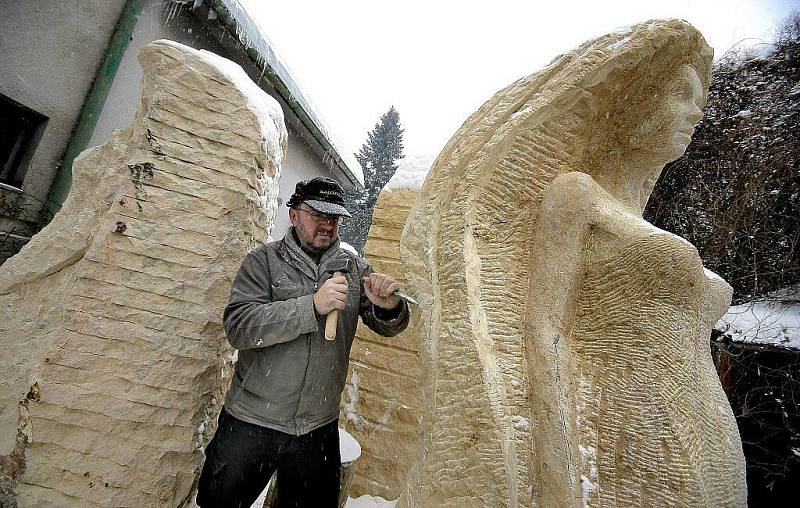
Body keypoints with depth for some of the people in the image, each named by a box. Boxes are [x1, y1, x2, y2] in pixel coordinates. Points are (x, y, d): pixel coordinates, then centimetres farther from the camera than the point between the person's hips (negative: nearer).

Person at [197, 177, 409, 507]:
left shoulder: (354, 268, 1)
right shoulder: (264, 260, -6)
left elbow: (388, 327, -1)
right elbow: (238, 327, -18)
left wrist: (388, 306, -25)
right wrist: (313, 305, -29)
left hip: (319, 429, 3)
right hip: (251, 422, -2)